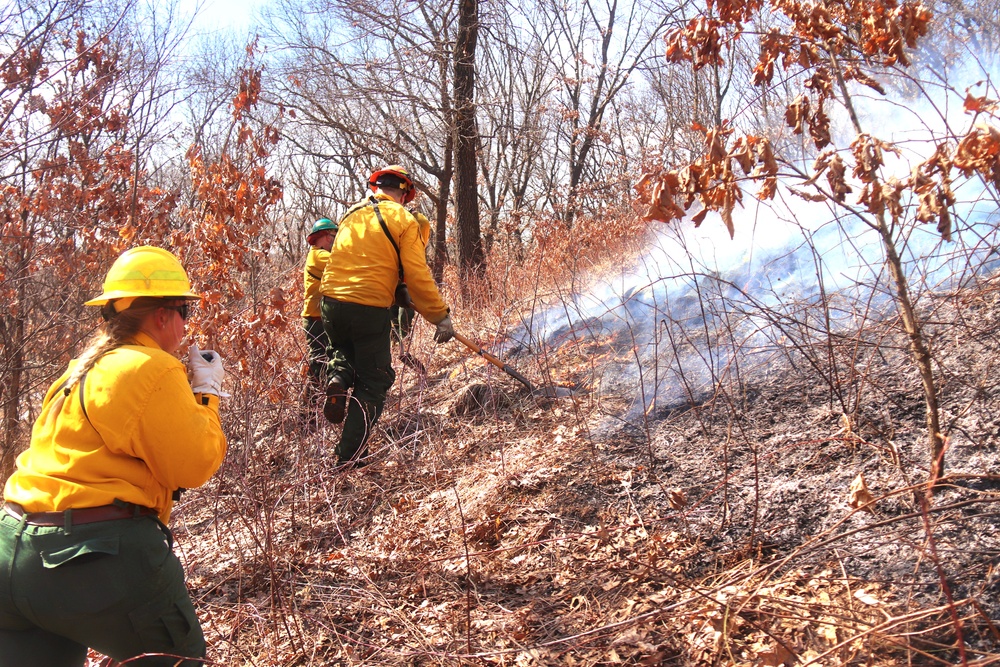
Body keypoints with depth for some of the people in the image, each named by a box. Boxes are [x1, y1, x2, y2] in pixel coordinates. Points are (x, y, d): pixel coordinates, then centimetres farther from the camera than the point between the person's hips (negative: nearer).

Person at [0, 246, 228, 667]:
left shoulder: (83, 370, 17)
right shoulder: (153, 370, -11)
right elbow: (194, 466, -10)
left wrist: (192, 390, 19)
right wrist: (206, 391, 3)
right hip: (102, 559, -8)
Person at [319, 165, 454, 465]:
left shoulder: (351, 214, 13)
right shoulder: (403, 220, -3)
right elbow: (417, 276, -8)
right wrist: (440, 316, -2)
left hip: (331, 302, 5)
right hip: (370, 308, -5)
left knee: (344, 349, 35)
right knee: (372, 383, 8)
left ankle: (338, 378, 3)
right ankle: (350, 457, 5)